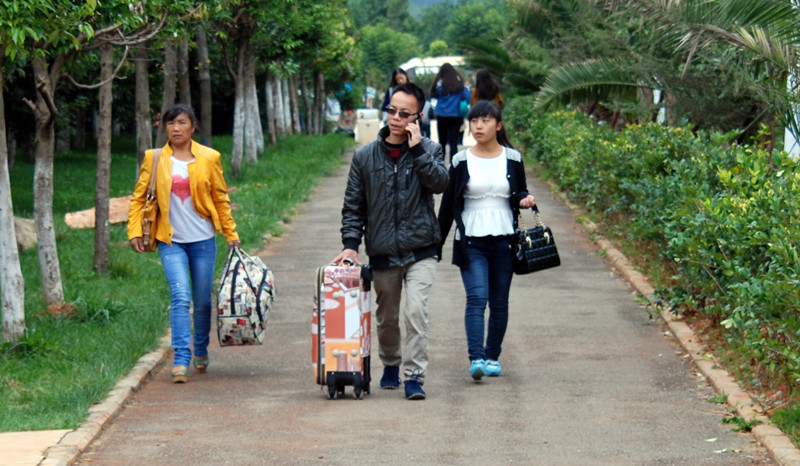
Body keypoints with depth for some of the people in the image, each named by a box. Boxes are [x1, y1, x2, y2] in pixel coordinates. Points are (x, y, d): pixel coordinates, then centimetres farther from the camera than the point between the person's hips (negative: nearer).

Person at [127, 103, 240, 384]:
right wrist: (135, 231, -4)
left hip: (202, 239, 1)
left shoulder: (209, 158, 2)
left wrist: (231, 234, 9)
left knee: (202, 301, 8)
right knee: (180, 297, -15)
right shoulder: (154, 159, 2)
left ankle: (201, 351, 31)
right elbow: (139, 196, 6)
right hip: (170, 240, -1)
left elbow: (221, 199, 9)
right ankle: (181, 360, -16)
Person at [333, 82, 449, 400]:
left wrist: (416, 148, -18)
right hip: (382, 252, 2)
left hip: (420, 249, -2)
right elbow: (353, 205, 8)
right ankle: (390, 366, 36)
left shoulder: (429, 151, 3)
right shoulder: (366, 156, 6)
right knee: (387, 317, 13)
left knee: (416, 310, -17)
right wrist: (350, 243, -3)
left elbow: (440, 183, -16)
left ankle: (414, 375, -11)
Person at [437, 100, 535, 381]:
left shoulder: (513, 159, 5)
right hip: (471, 241, -2)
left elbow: (520, 194, 16)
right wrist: (437, 243, 6)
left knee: (499, 303, 6)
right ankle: (476, 359, -22)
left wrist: (526, 199, -8)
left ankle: (493, 357, 19)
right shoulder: (461, 161, 2)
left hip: (504, 240, 2)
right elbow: (448, 205, 7)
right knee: (477, 298, -15)